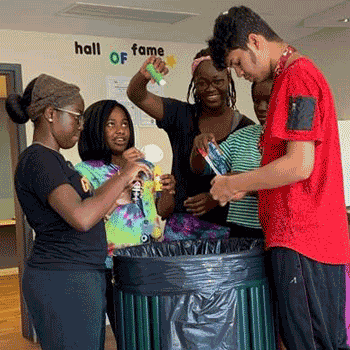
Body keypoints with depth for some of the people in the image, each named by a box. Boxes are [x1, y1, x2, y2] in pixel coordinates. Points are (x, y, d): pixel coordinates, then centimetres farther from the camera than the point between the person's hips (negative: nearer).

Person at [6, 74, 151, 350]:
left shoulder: (51, 159, 16)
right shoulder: (38, 159, -15)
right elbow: (82, 218, -27)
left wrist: (118, 194, 13)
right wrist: (123, 177, -18)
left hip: (81, 278, 10)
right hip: (63, 283, -10)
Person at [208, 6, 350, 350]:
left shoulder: (296, 76, -12)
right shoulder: (300, 73, 20)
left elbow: (299, 165, -20)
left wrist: (232, 184, -8)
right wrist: (243, 185, 18)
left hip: (300, 238, -10)